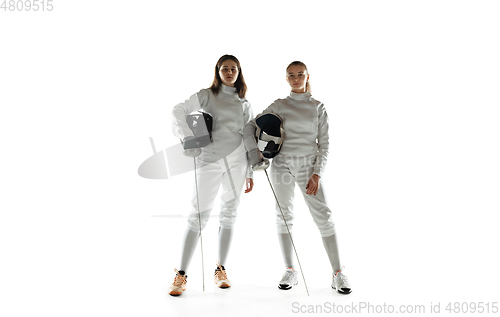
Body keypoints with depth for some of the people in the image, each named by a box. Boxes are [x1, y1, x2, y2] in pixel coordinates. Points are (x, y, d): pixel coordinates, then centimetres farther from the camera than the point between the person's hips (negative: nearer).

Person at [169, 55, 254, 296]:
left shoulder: (244, 104, 16)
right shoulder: (207, 95, 7)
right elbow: (179, 111, -6)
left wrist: (250, 173, 12)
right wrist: (187, 136, -23)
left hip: (236, 161, 3)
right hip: (209, 160, -3)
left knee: (229, 214, 6)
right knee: (199, 215, -6)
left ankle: (220, 269, 16)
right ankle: (181, 274, -2)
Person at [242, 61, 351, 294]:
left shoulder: (318, 107, 7)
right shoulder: (278, 106, 8)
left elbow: (324, 144, 3)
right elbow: (249, 127, 11)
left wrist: (317, 174, -7)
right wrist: (254, 152, -4)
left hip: (308, 165, -1)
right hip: (282, 164, 1)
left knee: (323, 216, -10)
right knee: (284, 216, 4)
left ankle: (337, 273, -6)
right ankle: (290, 271, 14)